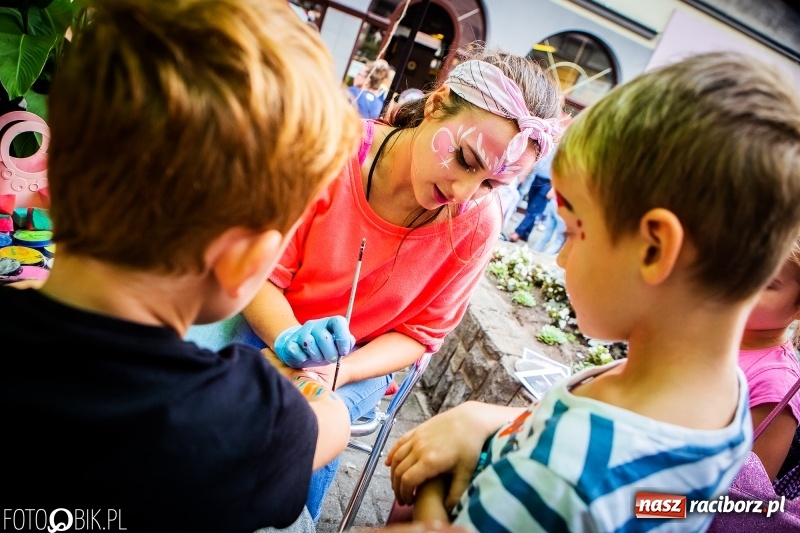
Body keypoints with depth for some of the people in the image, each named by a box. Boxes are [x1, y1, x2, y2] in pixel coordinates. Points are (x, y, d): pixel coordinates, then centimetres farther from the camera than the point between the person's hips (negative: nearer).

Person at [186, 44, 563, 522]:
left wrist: (340, 371, -24)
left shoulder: (477, 223, -17)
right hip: (270, 322, 1)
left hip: (360, 361, 0)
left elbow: (418, 334, -7)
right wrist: (288, 337, -34)